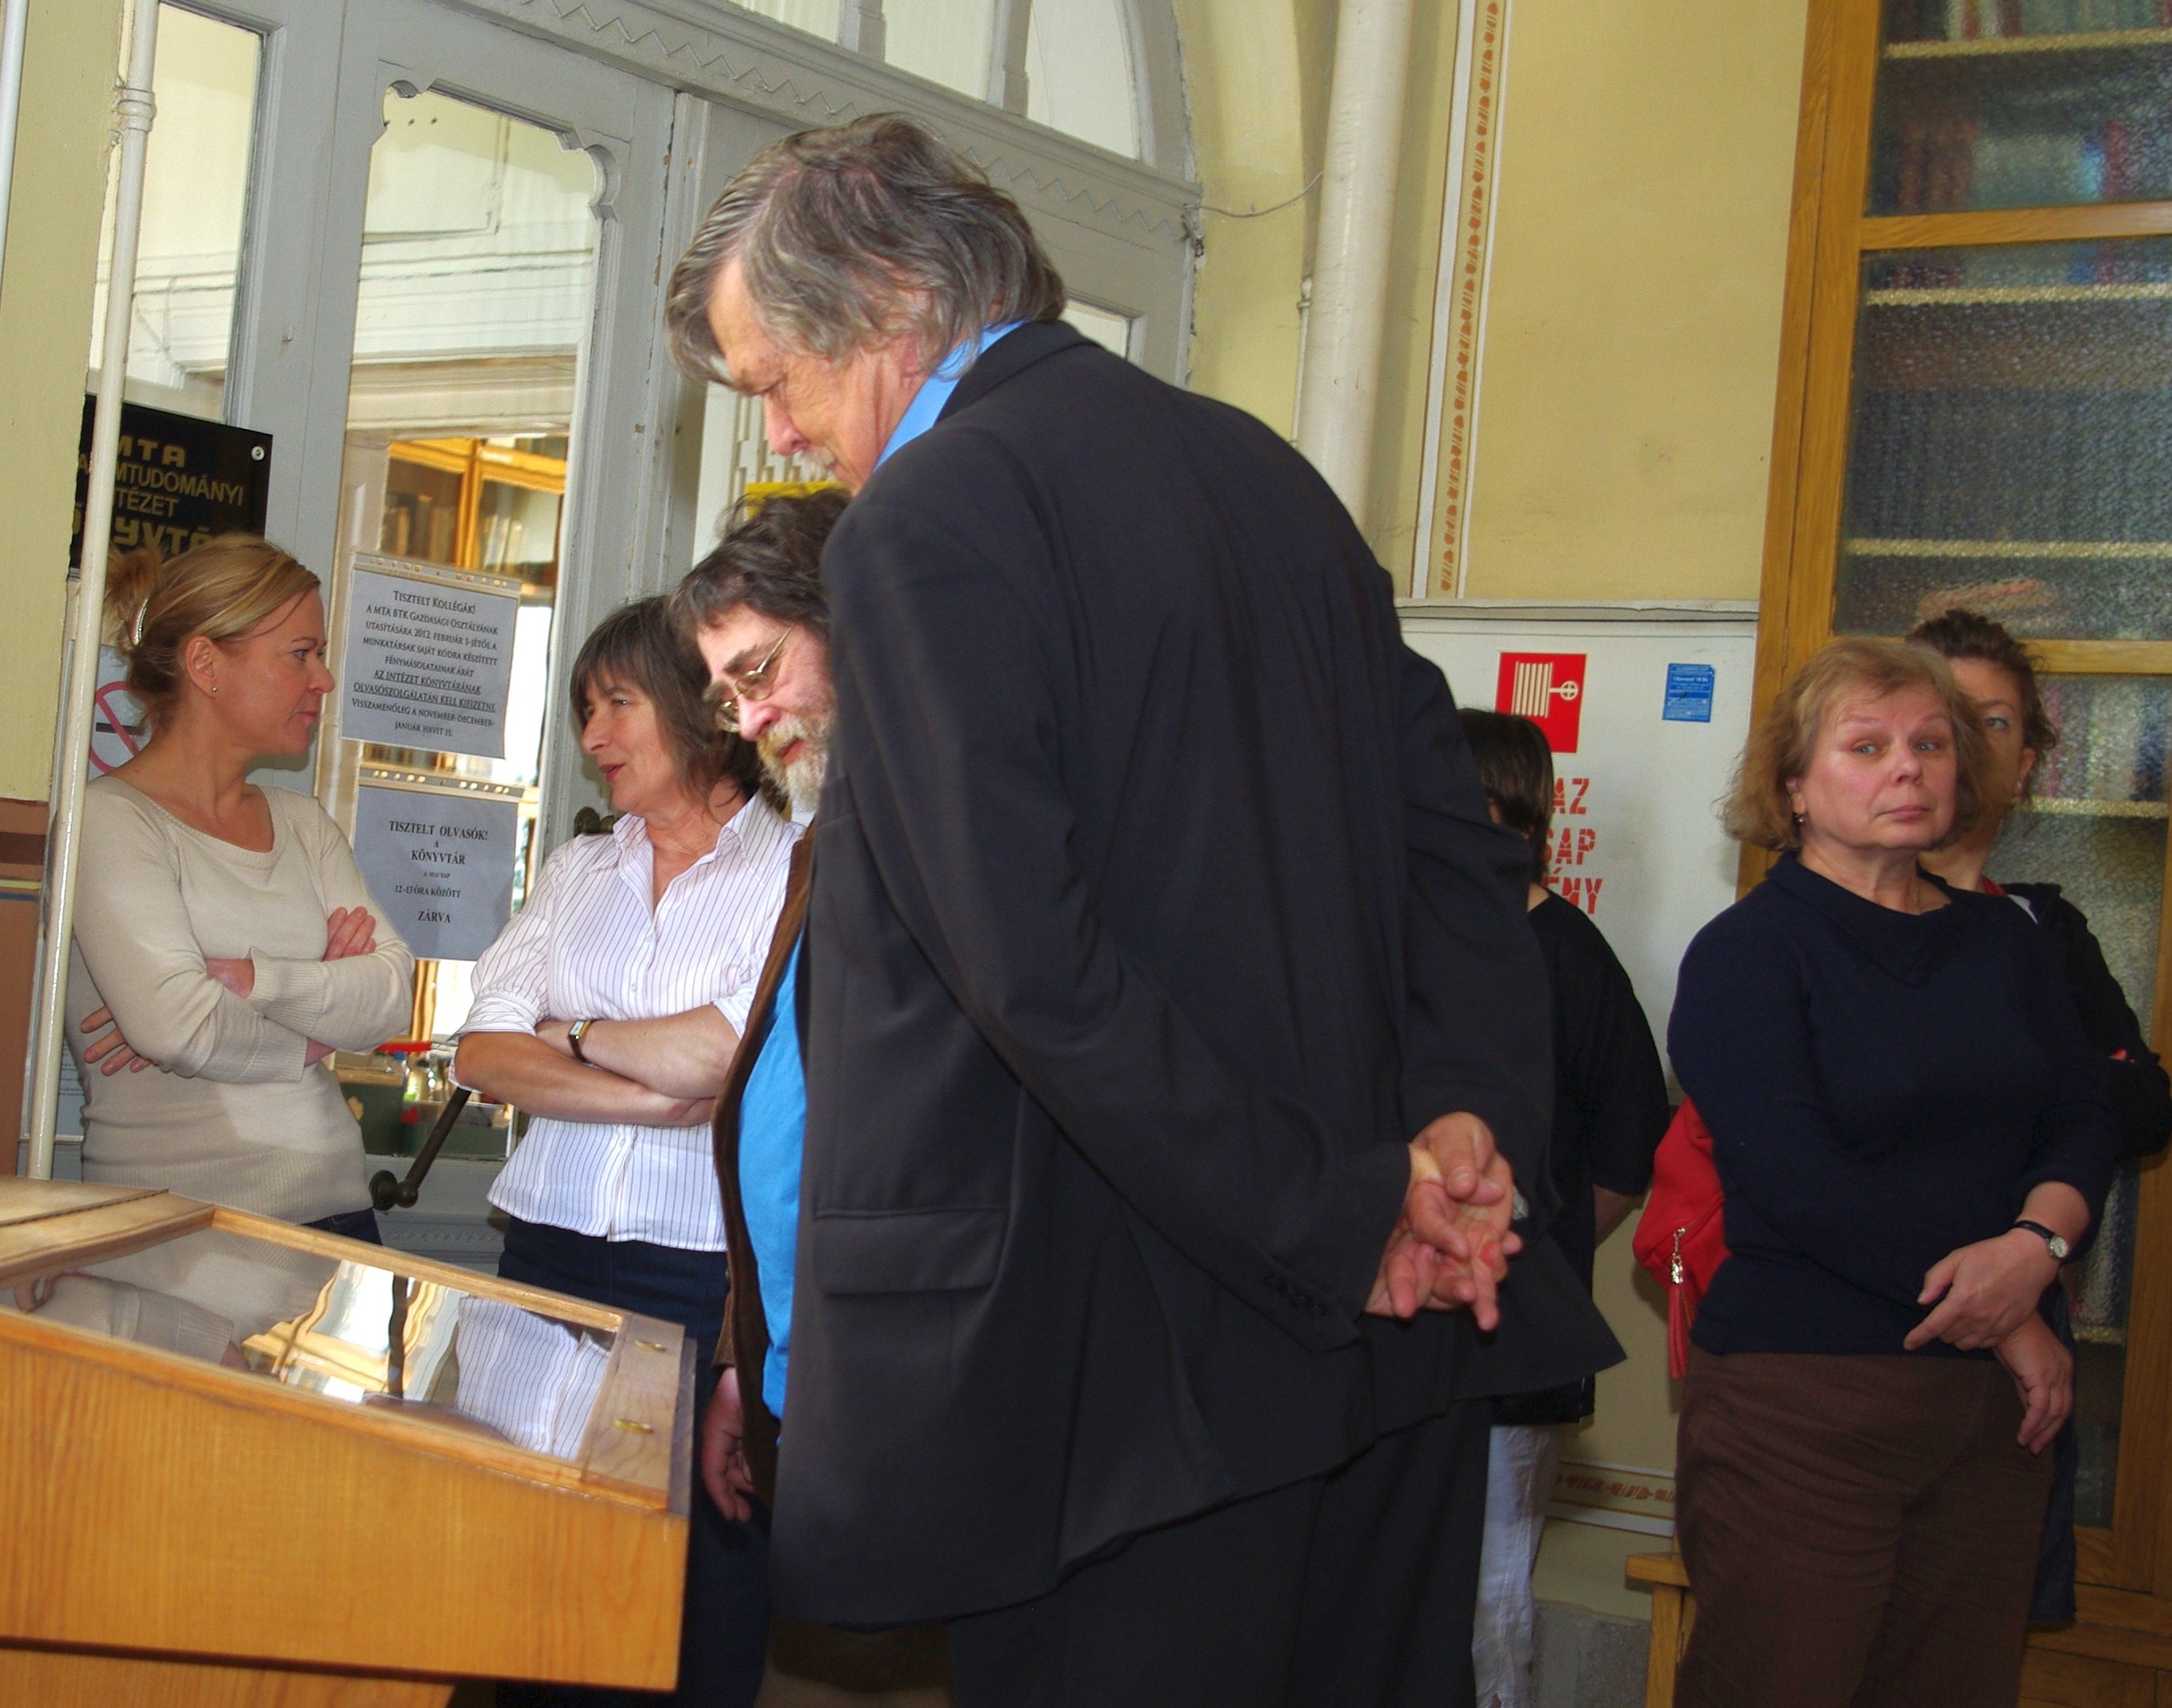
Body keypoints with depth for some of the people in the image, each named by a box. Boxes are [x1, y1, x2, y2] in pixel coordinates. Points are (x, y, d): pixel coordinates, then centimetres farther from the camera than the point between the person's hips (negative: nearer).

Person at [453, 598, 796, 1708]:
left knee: (703, 1590, -3)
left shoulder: (795, 869, 0)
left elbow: (726, 1049, -14)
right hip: (550, 1250, 5)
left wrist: (571, 1036, 2)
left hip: (703, 1275, -5)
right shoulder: (577, 870, 16)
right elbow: (480, 1053, 4)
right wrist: (656, 1095, -10)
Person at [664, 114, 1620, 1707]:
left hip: (1137, 1355, -8)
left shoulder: (924, 525, -13)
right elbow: (1452, 827, 8)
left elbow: (1030, 961, -21)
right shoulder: (1264, 468, 12)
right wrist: (1469, 1115, -3)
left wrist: (1333, 1220, -16)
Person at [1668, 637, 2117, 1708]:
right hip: (1804, 1402, -5)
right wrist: (2000, 1323, -11)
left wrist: (2038, 1241, -14)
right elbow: (1800, 1184, -13)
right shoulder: (1746, 954, -4)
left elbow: (2081, 1122, 8)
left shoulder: (2003, 944, 15)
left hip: (1989, 1409, 6)